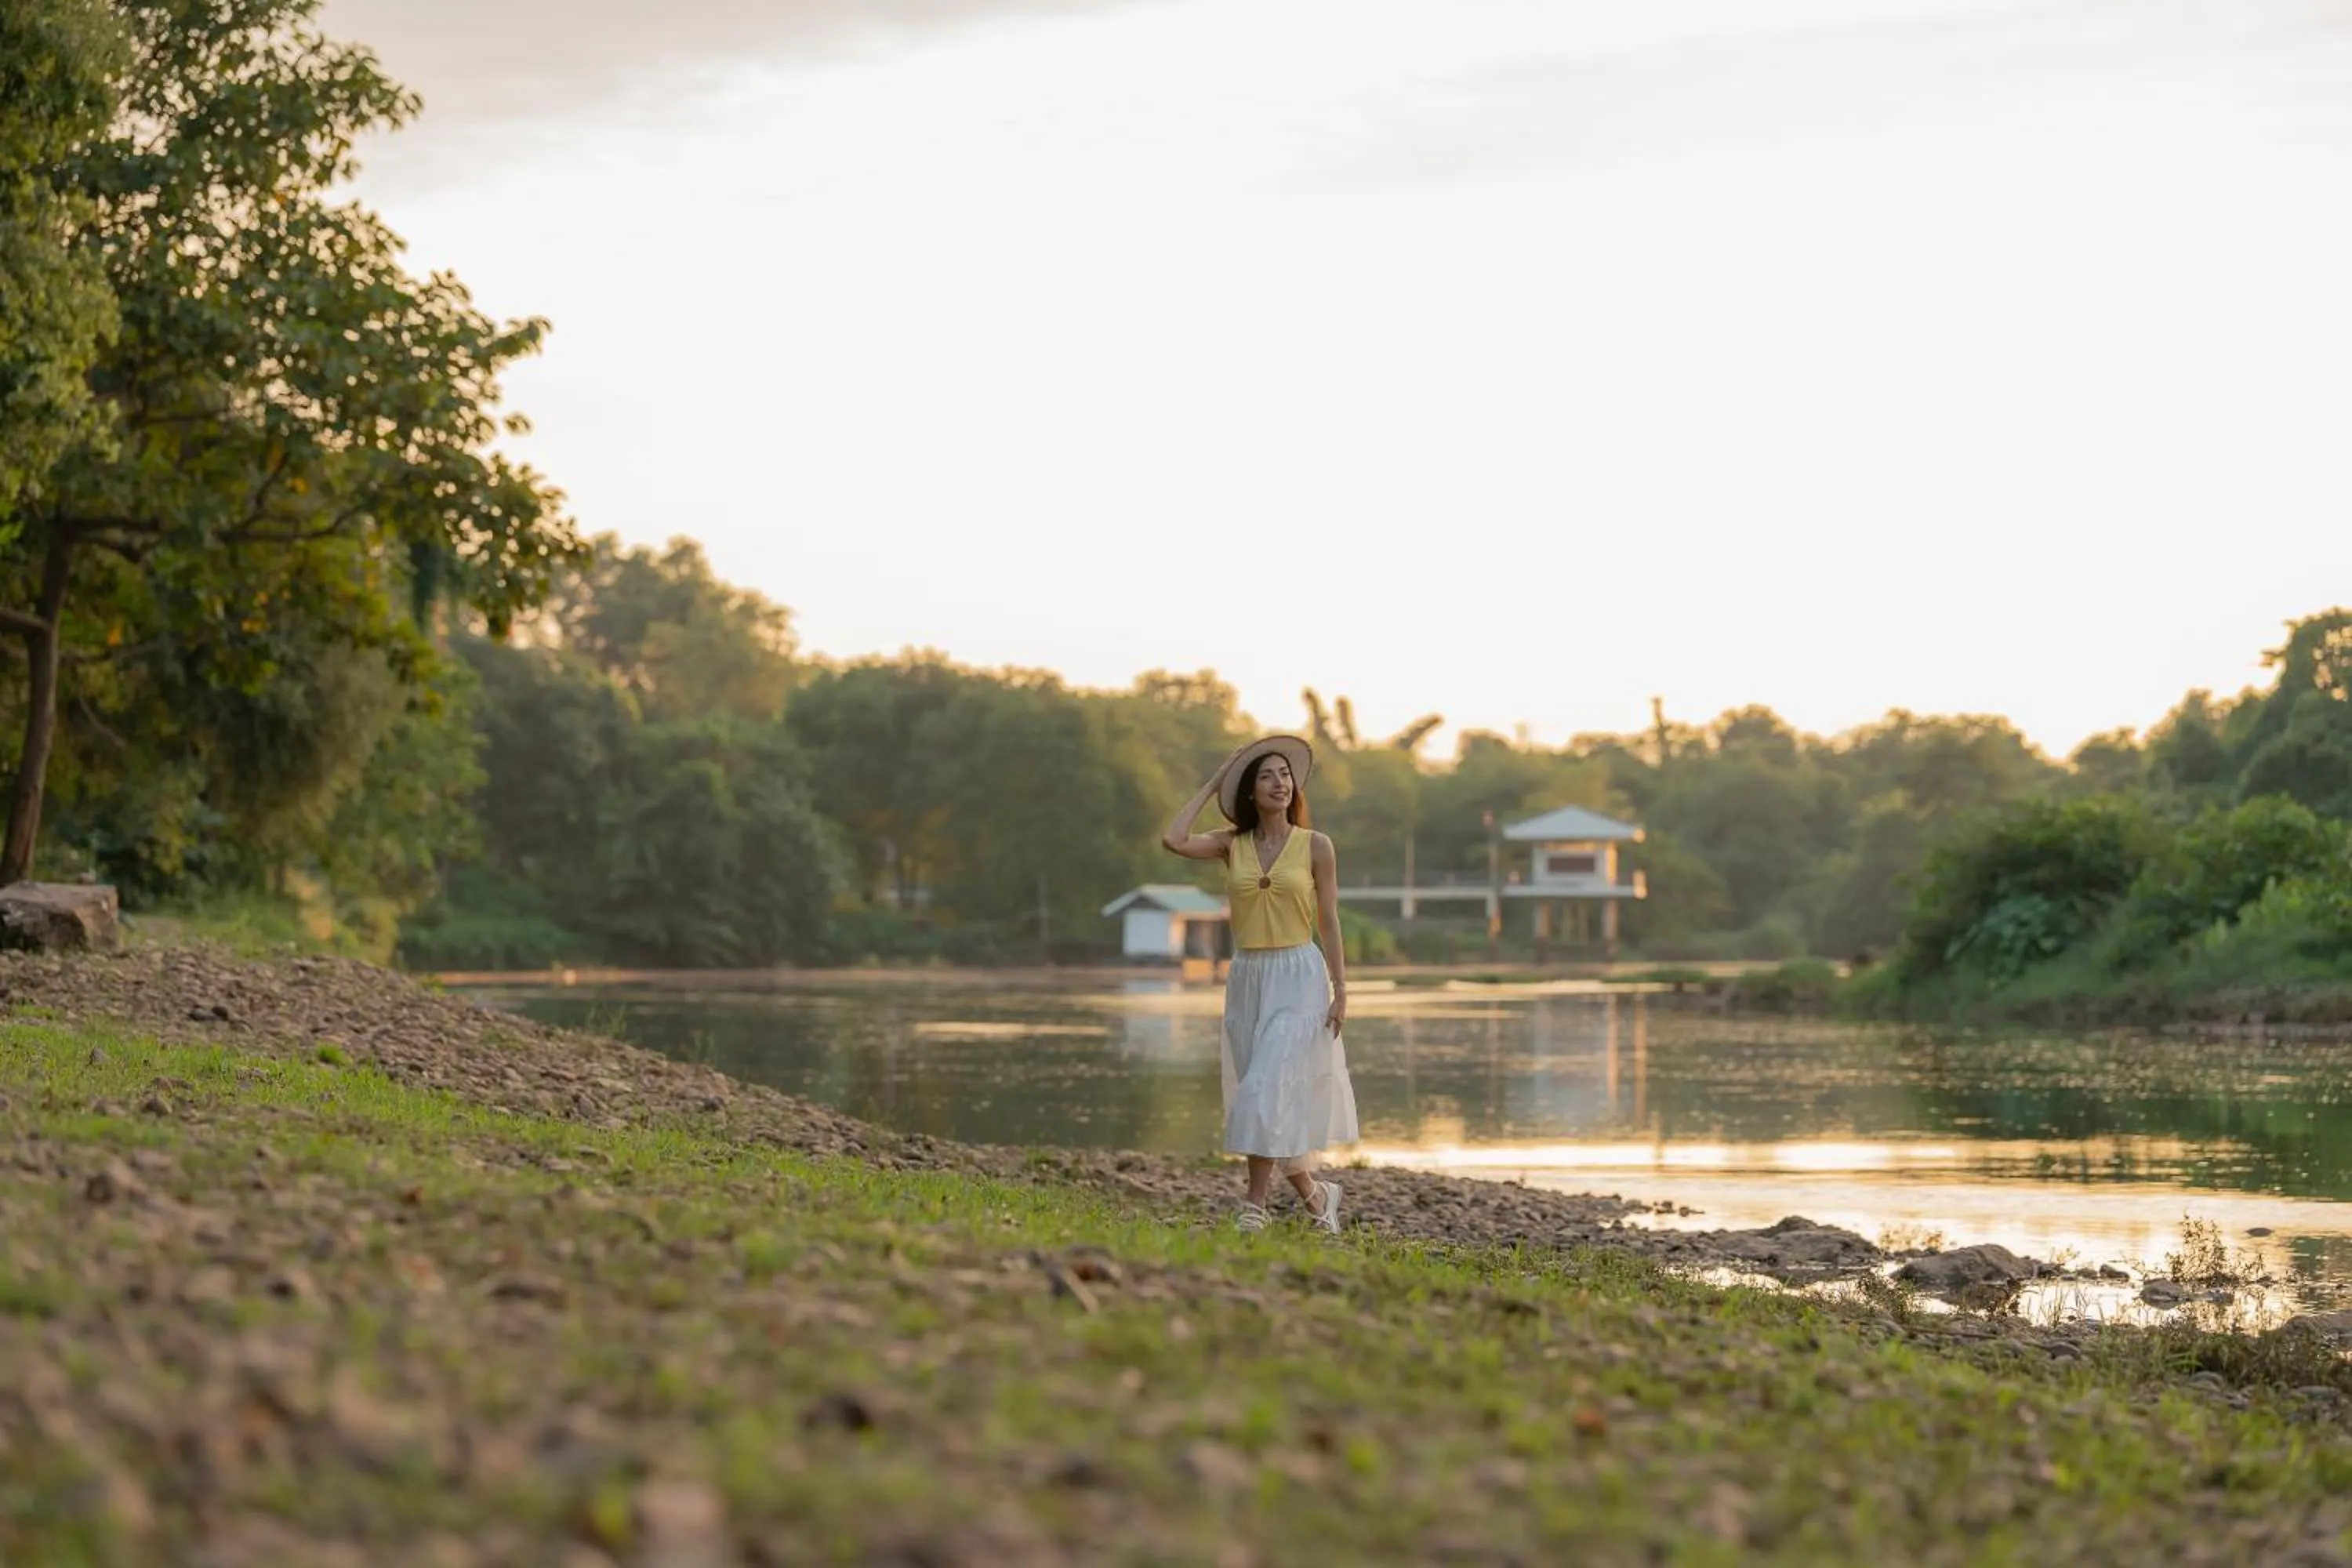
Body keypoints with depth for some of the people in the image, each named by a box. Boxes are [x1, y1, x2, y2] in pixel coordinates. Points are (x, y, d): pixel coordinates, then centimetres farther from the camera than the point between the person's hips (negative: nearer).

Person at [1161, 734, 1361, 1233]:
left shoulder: (1316, 846, -1)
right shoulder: (1232, 844, 4)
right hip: (1247, 977, 4)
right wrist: (1210, 786, -2)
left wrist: (1340, 990, -3)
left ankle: (1256, 1203, -11)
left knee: (1268, 1086, -15)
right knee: (1278, 1097, 8)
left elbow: (1328, 921, 0)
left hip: (1299, 976, -4)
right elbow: (1173, 840, -12)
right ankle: (1315, 1194, 25)